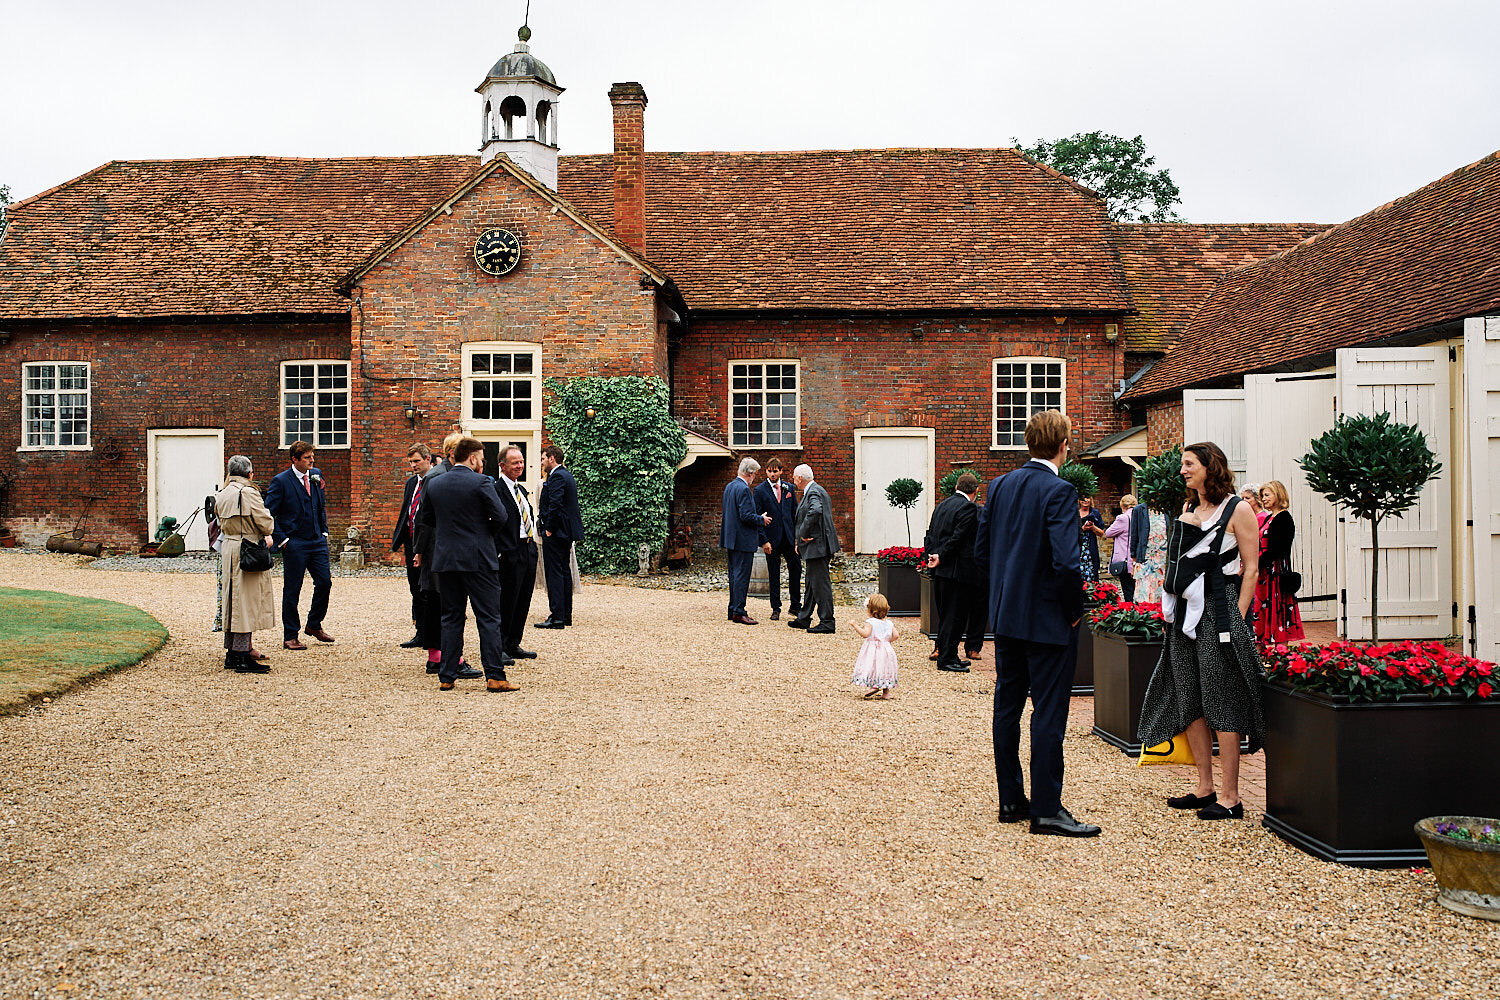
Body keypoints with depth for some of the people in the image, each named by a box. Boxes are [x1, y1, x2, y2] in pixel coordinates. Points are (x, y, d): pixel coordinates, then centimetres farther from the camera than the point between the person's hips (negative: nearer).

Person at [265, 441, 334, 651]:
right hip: (294, 544, -5)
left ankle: (314, 625, 24)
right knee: (292, 590, 2)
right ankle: (290, 637, 11)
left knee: (324, 583, 3)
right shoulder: (281, 481, -9)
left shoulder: (316, 475, 8)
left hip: (317, 541, 5)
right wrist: (281, 540, -11)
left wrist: (324, 531, 13)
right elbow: (268, 513, -8)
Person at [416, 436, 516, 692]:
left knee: (451, 618, 11)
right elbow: (500, 517, -9)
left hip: (445, 558, 5)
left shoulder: (434, 484, 6)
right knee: (488, 618, 0)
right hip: (479, 559, -5)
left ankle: (447, 676, 11)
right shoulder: (481, 483, -10)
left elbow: (426, 519, 13)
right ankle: (494, 676, -2)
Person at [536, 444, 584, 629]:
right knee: (564, 572, 13)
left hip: (555, 533, -10)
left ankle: (557, 617, -10)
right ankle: (566, 615, 17)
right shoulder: (568, 475, 17)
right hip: (567, 533, 10)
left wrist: (549, 529, -15)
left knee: (554, 573, -9)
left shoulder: (556, 477, -14)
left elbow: (555, 505, -22)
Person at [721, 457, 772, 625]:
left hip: (731, 539, 10)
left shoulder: (729, 486, 12)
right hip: (743, 540, -10)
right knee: (742, 576, -6)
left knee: (734, 575, 14)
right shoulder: (743, 489, -18)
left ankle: (733, 610, 19)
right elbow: (746, 516, -23)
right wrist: (762, 519, -6)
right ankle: (739, 612, -5)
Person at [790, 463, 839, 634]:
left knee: (820, 584, -7)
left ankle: (827, 623, -3)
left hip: (817, 546, -11)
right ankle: (804, 619, 27)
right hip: (815, 547, 11)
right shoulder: (816, 490, 18)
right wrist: (801, 543, 16)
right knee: (811, 583, 17)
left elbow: (815, 511, -35)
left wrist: (804, 534, -24)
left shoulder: (813, 493, -15)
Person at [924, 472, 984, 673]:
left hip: (940, 572, 9)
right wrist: (940, 557, -12)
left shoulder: (942, 505, 15)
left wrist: (931, 555, 5)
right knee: (955, 616, -1)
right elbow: (958, 538, -19)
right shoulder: (968, 508, -12)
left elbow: (930, 535, 12)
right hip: (957, 570, -9)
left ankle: (944, 653, 23)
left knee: (945, 614, 16)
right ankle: (946, 658, 2)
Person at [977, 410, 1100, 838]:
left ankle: (1010, 800, 22)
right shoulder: (1059, 491, -17)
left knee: (1007, 707, 13)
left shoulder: (1000, 485, 4)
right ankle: (1046, 810, 6)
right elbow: (1066, 561, -25)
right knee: (1049, 714, 0)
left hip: (1005, 615, 7)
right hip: (1047, 619, -7)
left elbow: (982, 545, 10)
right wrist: (1074, 609, -10)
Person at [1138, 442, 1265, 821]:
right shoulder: (1188, 509, 15)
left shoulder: (1237, 509, -4)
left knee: (1220, 701, -5)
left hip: (1220, 609, -7)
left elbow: (1251, 568, -7)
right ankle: (1205, 787, 17)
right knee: (1188, 700, 7)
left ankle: (1231, 797, 1)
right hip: (1186, 611, 7)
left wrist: (1237, 617, -12)